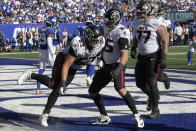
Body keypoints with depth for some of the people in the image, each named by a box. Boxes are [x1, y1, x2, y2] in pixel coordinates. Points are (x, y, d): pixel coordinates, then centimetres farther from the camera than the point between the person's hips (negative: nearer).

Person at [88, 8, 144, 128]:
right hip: (106, 65, 9)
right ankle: (104, 117, 26)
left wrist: (119, 68, -40)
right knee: (93, 91, 12)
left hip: (117, 65, -9)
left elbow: (124, 55, -27)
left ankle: (137, 116, -25)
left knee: (120, 89, -32)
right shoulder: (107, 29, 7)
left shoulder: (121, 33, -20)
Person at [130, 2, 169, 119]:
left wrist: (163, 58, -18)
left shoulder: (156, 25, -16)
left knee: (151, 84, -9)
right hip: (142, 56, 7)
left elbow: (165, 41, -14)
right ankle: (152, 97, 39)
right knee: (140, 83, 9)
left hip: (153, 57, -7)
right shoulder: (137, 23, 4)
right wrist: (133, 49, 7)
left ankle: (156, 110, 4)